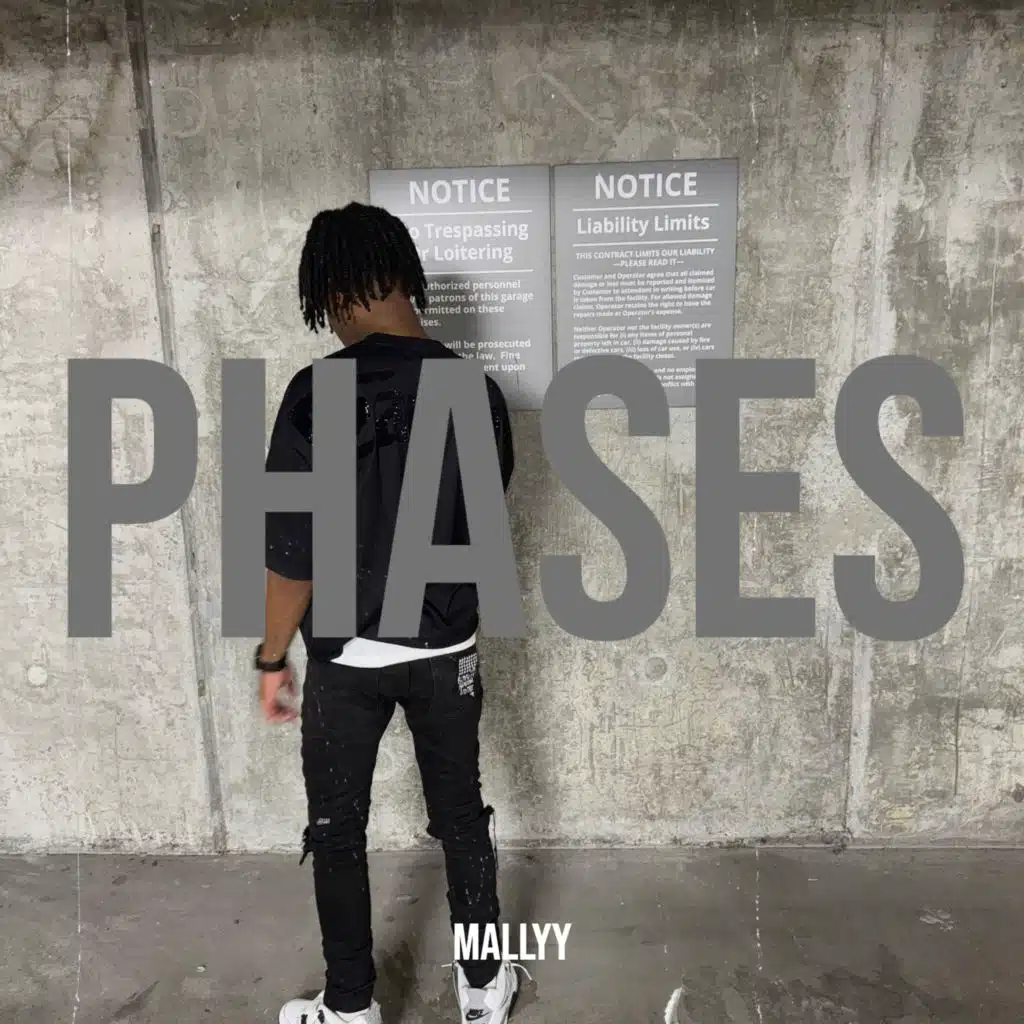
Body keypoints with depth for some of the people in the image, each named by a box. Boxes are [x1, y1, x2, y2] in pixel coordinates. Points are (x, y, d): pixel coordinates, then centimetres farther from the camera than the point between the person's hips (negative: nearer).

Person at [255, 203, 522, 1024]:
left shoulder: (320, 393, -18)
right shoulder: (478, 391, -5)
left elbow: (294, 550, -17)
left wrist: (273, 658, -2)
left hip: (347, 656, -3)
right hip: (448, 648, 4)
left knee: (337, 830, 17)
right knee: (462, 815, 19)